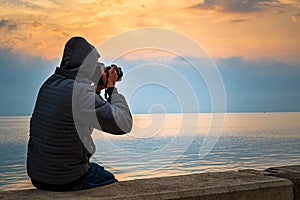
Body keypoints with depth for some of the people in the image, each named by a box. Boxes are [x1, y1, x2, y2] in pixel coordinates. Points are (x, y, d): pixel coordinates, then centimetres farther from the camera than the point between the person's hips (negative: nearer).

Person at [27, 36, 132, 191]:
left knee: (98, 170, 31)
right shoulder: (80, 92, -24)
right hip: (65, 181, -7)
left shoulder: (49, 84, 2)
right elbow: (124, 124, -21)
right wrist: (111, 87, -10)